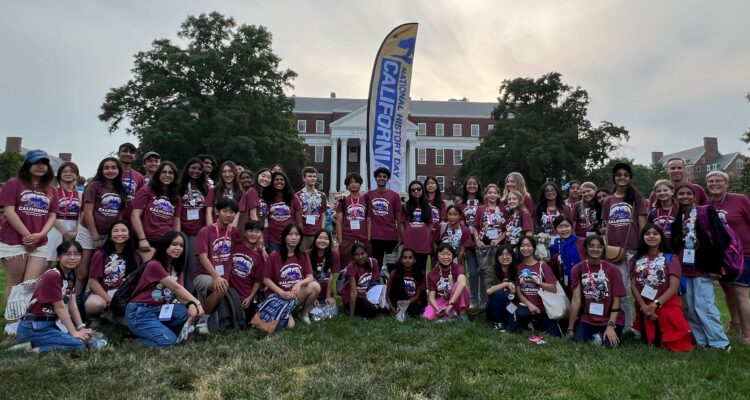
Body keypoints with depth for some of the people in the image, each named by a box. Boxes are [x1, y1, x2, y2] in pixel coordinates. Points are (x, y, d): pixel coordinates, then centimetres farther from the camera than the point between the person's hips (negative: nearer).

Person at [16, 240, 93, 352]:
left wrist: (81, 328, -1)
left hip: (51, 323, 10)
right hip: (33, 328, -10)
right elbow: (60, 308, -18)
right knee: (79, 344, -22)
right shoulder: (52, 276, -20)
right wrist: (74, 332, -14)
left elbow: (72, 304, 6)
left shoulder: (70, 276, 9)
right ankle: (31, 350, -10)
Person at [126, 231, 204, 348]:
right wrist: (197, 302, -24)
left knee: (191, 311, -17)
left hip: (159, 310, 8)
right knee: (169, 340, -23)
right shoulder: (154, 265, -16)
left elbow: (179, 293, -4)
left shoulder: (176, 268, 9)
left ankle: (159, 330, -2)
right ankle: (136, 338, 1)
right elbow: (176, 288, -21)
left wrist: (191, 304, -24)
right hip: (139, 312, -7)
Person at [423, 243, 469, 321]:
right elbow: (431, 297, -10)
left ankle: (462, 314, -19)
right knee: (427, 316, -28)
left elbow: (462, 283, -36)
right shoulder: (432, 273, -7)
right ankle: (451, 313, -8)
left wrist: (450, 304, -45)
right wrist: (438, 309, -32)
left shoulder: (458, 268, -13)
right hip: (440, 302, 1)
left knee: (458, 284, -30)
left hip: (456, 301, -1)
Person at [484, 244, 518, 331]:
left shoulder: (515, 272, 0)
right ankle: (497, 322, -9)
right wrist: (506, 284, -22)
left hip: (510, 306, 2)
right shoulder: (490, 272, -12)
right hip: (494, 308, -1)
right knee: (500, 293, -33)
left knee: (513, 327, -29)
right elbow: (488, 291, -28)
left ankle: (506, 321, 9)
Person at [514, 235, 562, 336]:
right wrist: (529, 304, -15)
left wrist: (536, 282, -20)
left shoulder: (542, 265, -1)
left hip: (543, 306, 0)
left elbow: (554, 289, -8)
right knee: (520, 314, -36)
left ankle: (538, 322, 25)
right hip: (527, 305, 0)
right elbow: (519, 292, 1)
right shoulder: (518, 267, 5)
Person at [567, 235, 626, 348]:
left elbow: (616, 300, -5)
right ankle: (593, 335, 15)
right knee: (578, 343, -18)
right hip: (587, 319, 0)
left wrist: (611, 326, -15)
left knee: (610, 347, -19)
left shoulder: (613, 270, -3)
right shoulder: (578, 269, -5)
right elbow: (576, 299, -7)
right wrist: (570, 328, -10)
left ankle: (602, 335, 15)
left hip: (611, 319, 0)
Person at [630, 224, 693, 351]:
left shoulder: (671, 258, -2)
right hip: (644, 309, 3)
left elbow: (673, 288, -10)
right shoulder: (637, 260, 8)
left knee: (674, 344, -1)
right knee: (649, 343, 7)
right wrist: (644, 306, -13)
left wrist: (655, 304, -17)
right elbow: (633, 286, 1)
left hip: (667, 307, -2)